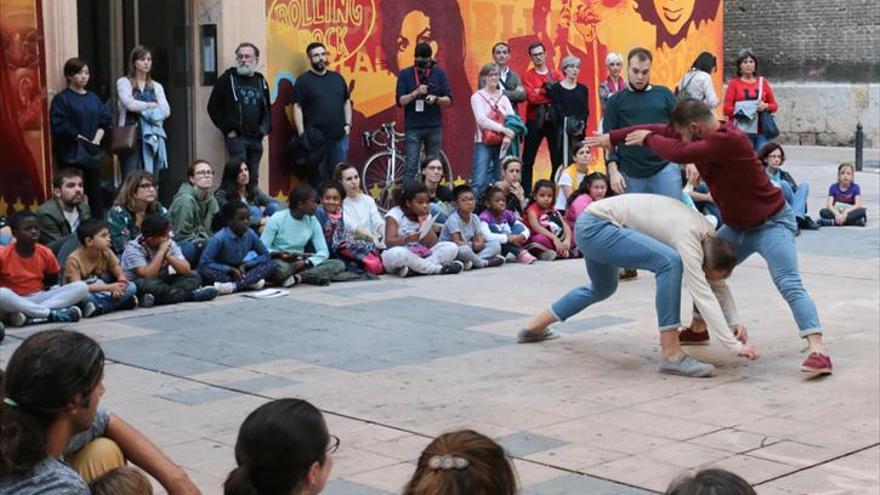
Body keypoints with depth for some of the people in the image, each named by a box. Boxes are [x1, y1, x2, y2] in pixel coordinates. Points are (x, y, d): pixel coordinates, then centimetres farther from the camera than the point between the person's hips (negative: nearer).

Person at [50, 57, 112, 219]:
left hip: (92, 152, 6)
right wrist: (80, 138, -12)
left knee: (95, 193, 9)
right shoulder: (61, 99, -6)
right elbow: (59, 126, -15)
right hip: (70, 154, -6)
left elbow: (105, 120, 10)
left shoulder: (93, 98, 13)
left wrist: (97, 139, -5)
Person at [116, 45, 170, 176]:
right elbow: (129, 104, -12)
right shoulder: (124, 82, 5)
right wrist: (151, 105, 1)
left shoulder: (156, 86, 16)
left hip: (153, 139, 4)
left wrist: (142, 109, -6)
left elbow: (166, 111, 3)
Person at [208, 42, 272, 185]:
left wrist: (265, 129, 6)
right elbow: (213, 107, -1)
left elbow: (267, 109, 21)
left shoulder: (261, 81, 13)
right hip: (235, 137, -5)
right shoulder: (228, 79, 0)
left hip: (256, 139, 5)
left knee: (253, 178, 9)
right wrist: (227, 130, -7)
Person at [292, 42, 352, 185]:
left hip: (340, 136, 4)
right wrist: (302, 134, -12)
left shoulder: (337, 78, 14)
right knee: (318, 177, -2)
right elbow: (297, 108, -5)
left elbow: (346, 102, 20)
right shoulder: (303, 81, 0)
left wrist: (348, 124, 7)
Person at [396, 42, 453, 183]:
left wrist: (436, 99, -17)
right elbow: (400, 101, -1)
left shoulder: (439, 73, 6)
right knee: (411, 166, -7)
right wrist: (416, 93, -17)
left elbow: (448, 100, 3)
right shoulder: (405, 74, 4)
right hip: (413, 127, -2)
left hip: (434, 127, 2)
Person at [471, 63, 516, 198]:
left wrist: (508, 136, -17)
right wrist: (504, 129, -19)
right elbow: (482, 120, -12)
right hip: (484, 143, -4)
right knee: (479, 181, -13)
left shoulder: (503, 97, 12)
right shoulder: (477, 97, 0)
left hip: (502, 143, 4)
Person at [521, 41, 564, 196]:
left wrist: (540, 92, -13)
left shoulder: (556, 74, 9)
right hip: (534, 121, -2)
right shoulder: (527, 76, 3)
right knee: (528, 160, 0)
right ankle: (526, 193, 4)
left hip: (553, 120, 2)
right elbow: (531, 97, -13)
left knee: (558, 159, 2)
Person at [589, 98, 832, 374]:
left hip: (771, 224, -9)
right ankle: (698, 328, 36)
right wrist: (612, 138, 6)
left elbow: (679, 153, -37)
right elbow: (663, 132, 4)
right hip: (737, 227, 9)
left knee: (789, 285, -22)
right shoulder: (704, 136, -3)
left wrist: (648, 139, -19)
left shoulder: (729, 141, -31)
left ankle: (818, 351, -30)